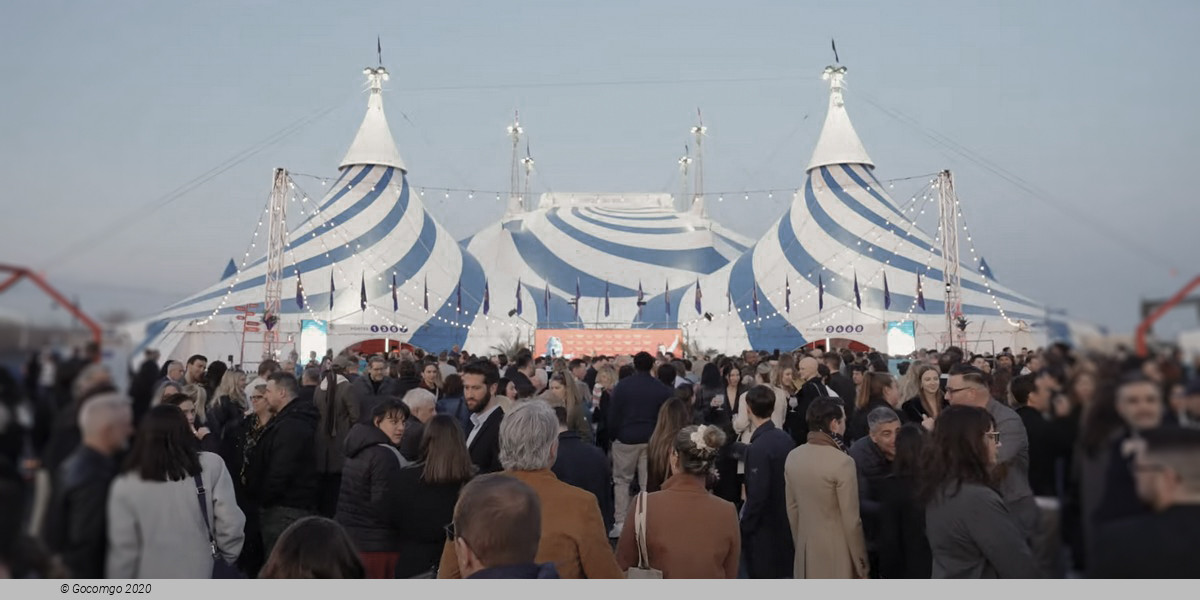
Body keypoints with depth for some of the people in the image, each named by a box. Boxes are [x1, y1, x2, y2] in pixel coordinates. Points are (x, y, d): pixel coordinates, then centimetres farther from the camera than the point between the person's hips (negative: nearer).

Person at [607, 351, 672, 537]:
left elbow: (612, 415, -4)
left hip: (626, 439, -2)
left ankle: (621, 523, 3)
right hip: (653, 441, 2)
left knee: (621, 480, 9)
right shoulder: (663, 389, 3)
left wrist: (613, 436, 7)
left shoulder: (622, 386, -4)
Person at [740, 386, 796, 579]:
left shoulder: (758, 448, -23)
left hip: (764, 528, -8)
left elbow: (756, 496, -23)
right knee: (784, 576, 19)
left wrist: (744, 528, -11)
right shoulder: (786, 438, 1)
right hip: (786, 523, 8)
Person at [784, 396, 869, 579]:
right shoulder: (843, 462, -19)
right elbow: (851, 520, -15)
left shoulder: (793, 457, 0)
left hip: (806, 551, 6)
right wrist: (862, 565, -5)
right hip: (836, 553, -6)